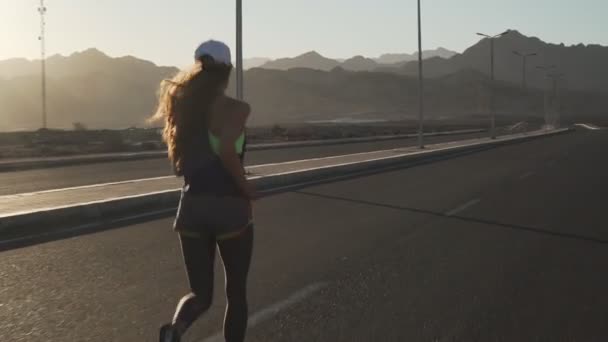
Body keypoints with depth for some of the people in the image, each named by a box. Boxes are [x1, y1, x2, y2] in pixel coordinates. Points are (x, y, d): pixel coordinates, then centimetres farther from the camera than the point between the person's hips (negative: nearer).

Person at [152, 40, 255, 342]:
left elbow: (179, 165, 8)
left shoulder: (184, 107, 6)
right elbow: (227, 149, -28)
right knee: (236, 292, 15)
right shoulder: (236, 109, -10)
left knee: (200, 294, 13)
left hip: (192, 207, 5)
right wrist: (244, 186, -14)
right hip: (230, 207, -4)